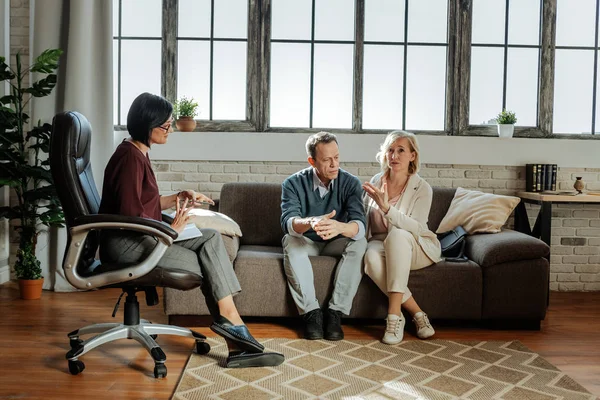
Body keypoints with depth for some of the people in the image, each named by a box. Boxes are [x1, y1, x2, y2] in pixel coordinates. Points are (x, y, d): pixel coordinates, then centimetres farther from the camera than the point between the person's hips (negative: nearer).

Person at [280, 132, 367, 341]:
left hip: (336, 244, 1)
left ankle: (336, 312, -28)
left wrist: (340, 227, -53)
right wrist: (310, 223, -54)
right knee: (291, 241, -33)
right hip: (306, 242, 0)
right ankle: (311, 312, -30)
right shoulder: (293, 183, -14)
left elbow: (359, 225, -28)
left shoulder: (350, 183, -14)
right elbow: (287, 222, -30)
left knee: (359, 243, -30)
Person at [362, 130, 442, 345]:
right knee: (371, 258, -34)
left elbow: (416, 228, -22)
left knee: (396, 235, -38)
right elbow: (364, 221, 14)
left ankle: (394, 313, -36)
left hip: (417, 248, -3)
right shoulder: (375, 182, 4)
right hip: (381, 243, 3)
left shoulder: (422, 188, -9)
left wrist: (386, 207, -34)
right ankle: (417, 314, -23)